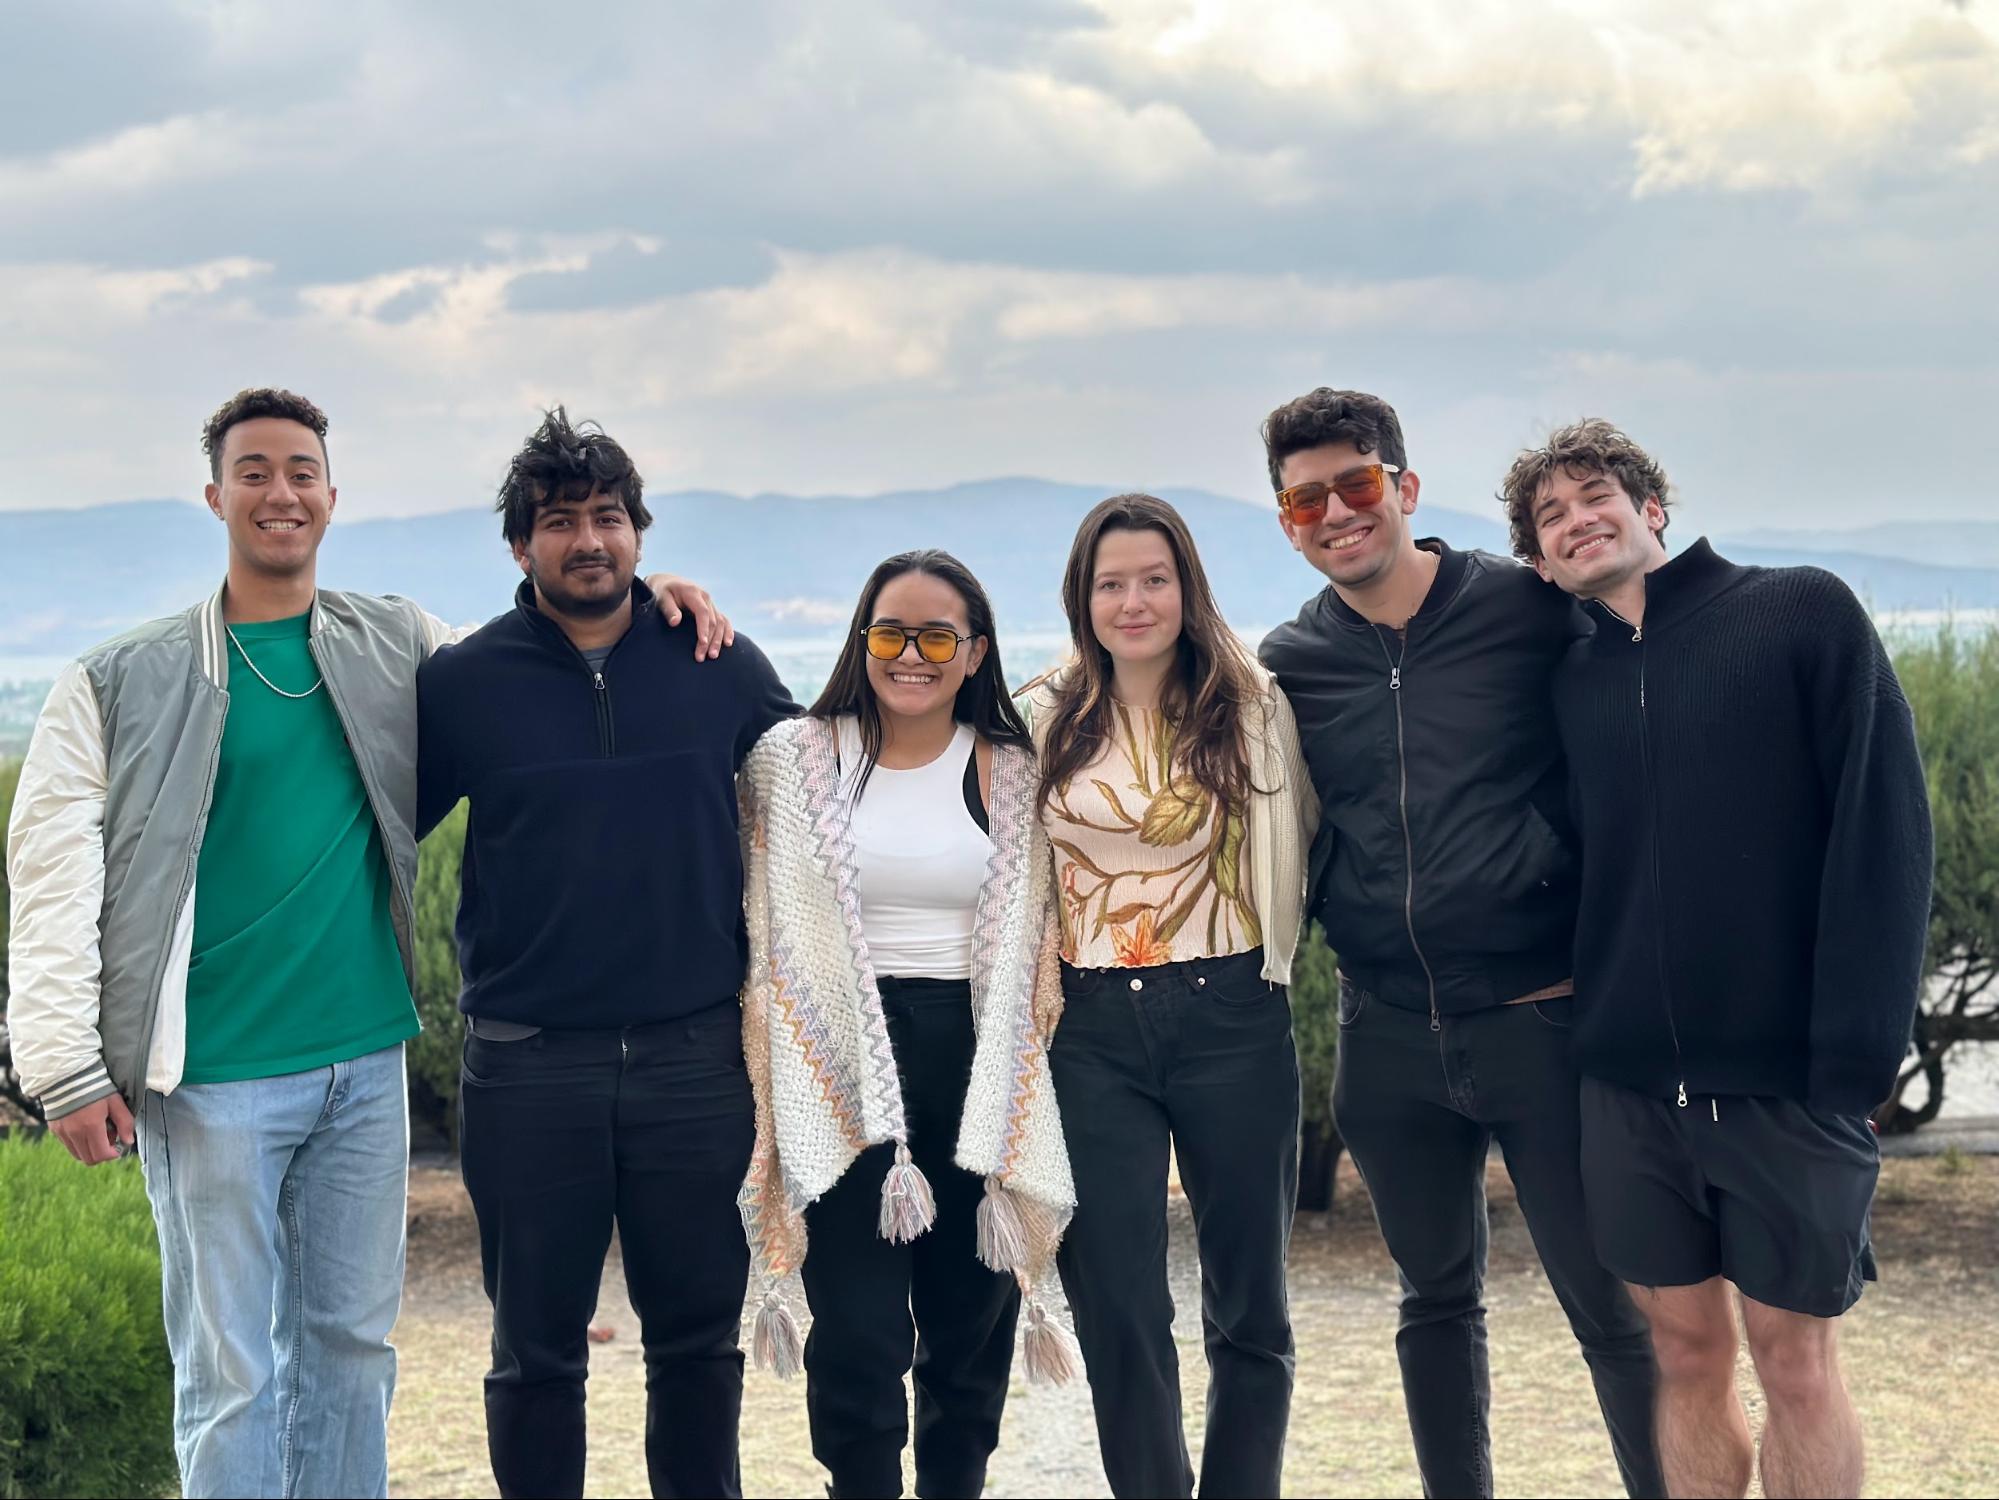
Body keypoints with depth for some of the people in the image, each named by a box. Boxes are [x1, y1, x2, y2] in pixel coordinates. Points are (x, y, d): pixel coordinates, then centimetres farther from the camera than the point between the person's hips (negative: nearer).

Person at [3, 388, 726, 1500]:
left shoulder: (401, 648, 9)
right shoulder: (124, 685, -1)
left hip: (367, 1062, 4)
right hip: (214, 1077, -3)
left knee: (352, 1345, 12)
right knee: (230, 1372, 1)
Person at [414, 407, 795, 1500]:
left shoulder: (723, 669, 3)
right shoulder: (460, 683, -1)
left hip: (695, 1052, 1)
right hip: (527, 1068, -1)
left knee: (699, 1337, 11)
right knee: (536, 1353, 9)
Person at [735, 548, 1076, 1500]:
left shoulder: (1014, 775, 7)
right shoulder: (795, 760, 3)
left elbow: (1035, 947, 11)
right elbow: (768, 936, 6)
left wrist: (1016, 1091, 4)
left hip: (978, 1066, 2)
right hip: (841, 1069, -2)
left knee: (971, 1330, 9)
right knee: (859, 1341, -8)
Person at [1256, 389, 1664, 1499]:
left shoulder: (1528, 609, -5)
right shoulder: (1288, 665, 5)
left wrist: (1560, 855, -12)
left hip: (1537, 1018, -3)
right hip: (1390, 1035, 4)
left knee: (1609, 1307, 2)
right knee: (1437, 1303, 17)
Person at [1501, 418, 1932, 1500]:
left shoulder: (1803, 614, -2)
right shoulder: (1569, 682, 9)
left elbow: (1883, 831, -8)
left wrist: (1858, 1048, -15)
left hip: (1785, 1077, -3)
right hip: (1629, 1083, 3)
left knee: (1794, 1361, 5)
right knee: (1686, 1350, 10)